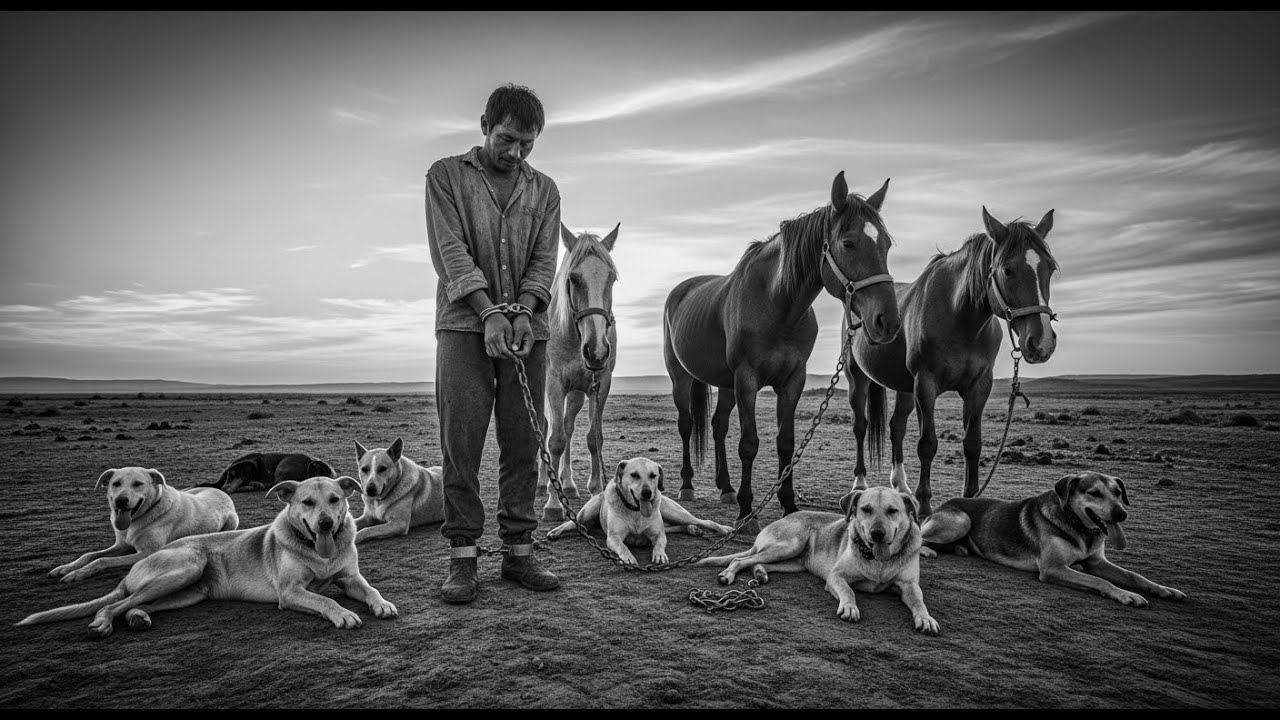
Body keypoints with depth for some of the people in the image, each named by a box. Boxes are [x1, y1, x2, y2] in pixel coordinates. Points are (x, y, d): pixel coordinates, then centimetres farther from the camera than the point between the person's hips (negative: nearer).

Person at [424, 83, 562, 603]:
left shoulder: (544, 190, 16)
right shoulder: (446, 175, 7)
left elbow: (544, 258, 6)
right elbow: (450, 249, -5)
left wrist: (523, 310, -13)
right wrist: (489, 312, -17)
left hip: (527, 330, 3)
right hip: (464, 326, -3)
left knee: (523, 446, 4)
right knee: (460, 446, -4)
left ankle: (519, 551, 12)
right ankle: (462, 559, 3)